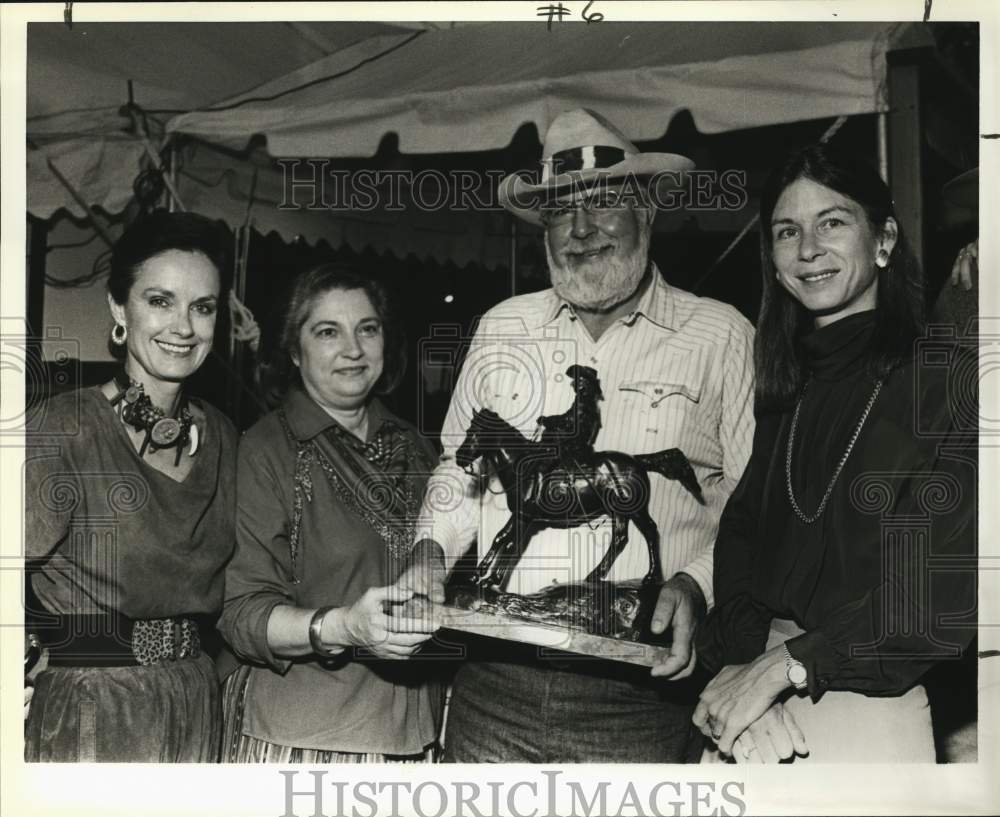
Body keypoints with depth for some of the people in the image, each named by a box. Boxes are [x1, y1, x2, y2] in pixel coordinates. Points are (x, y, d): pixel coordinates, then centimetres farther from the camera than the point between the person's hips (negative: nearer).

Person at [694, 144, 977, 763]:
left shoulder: (943, 376, -8)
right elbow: (739, 534, 3)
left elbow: (953, 584, -15)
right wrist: (739, 660, -14)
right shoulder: (785, 395, 11)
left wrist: (785, 663, -14)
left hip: (873, 707, -4)